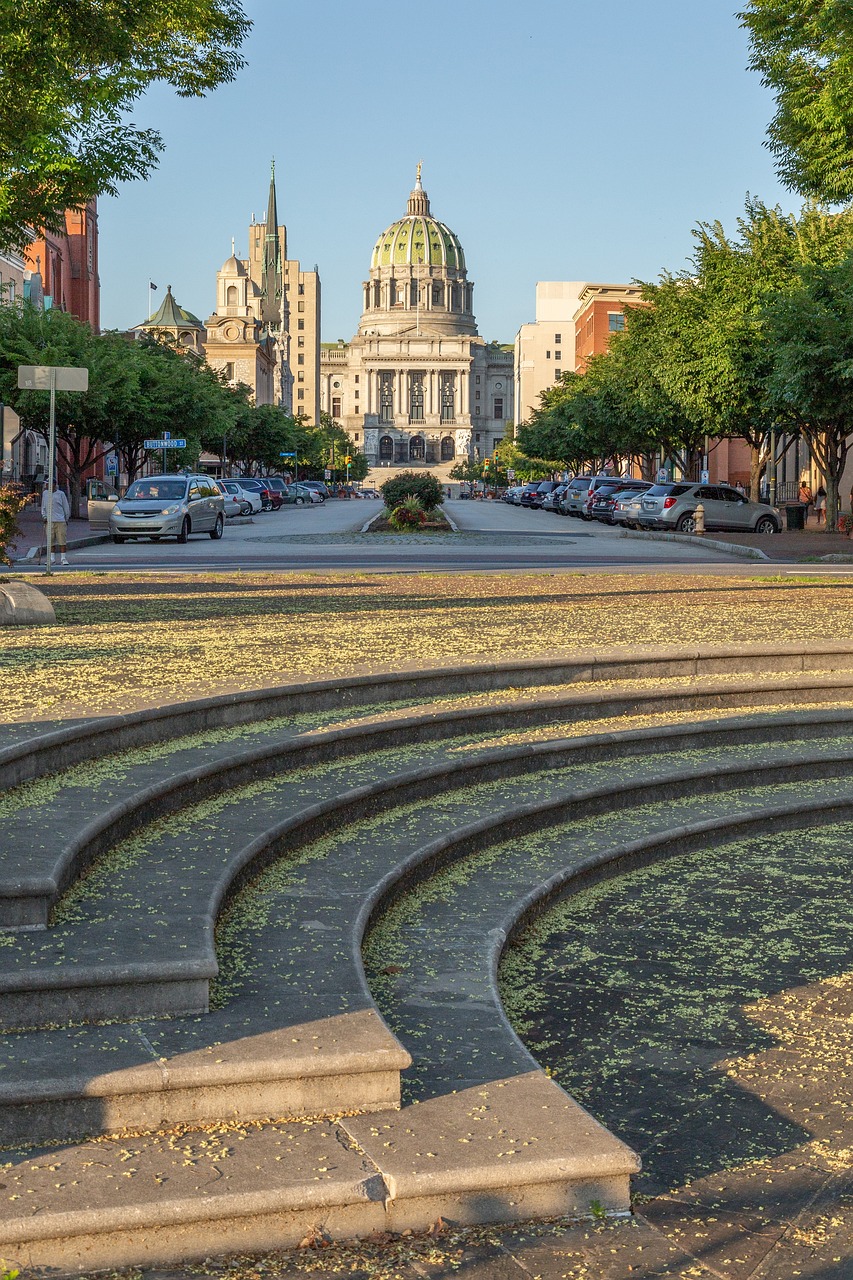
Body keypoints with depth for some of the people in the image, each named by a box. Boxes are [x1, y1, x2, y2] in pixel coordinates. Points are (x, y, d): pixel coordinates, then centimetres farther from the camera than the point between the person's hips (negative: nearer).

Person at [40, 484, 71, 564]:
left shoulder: (61, 493, 4)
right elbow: (43, 507, 18)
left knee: (62, 540, -6)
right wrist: (44, 516, 5)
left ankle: (63, 558, -3)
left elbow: (66, 507, 8)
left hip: (60, 521, -3)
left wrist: (67, 519, 8)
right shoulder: (45, 493, 12)